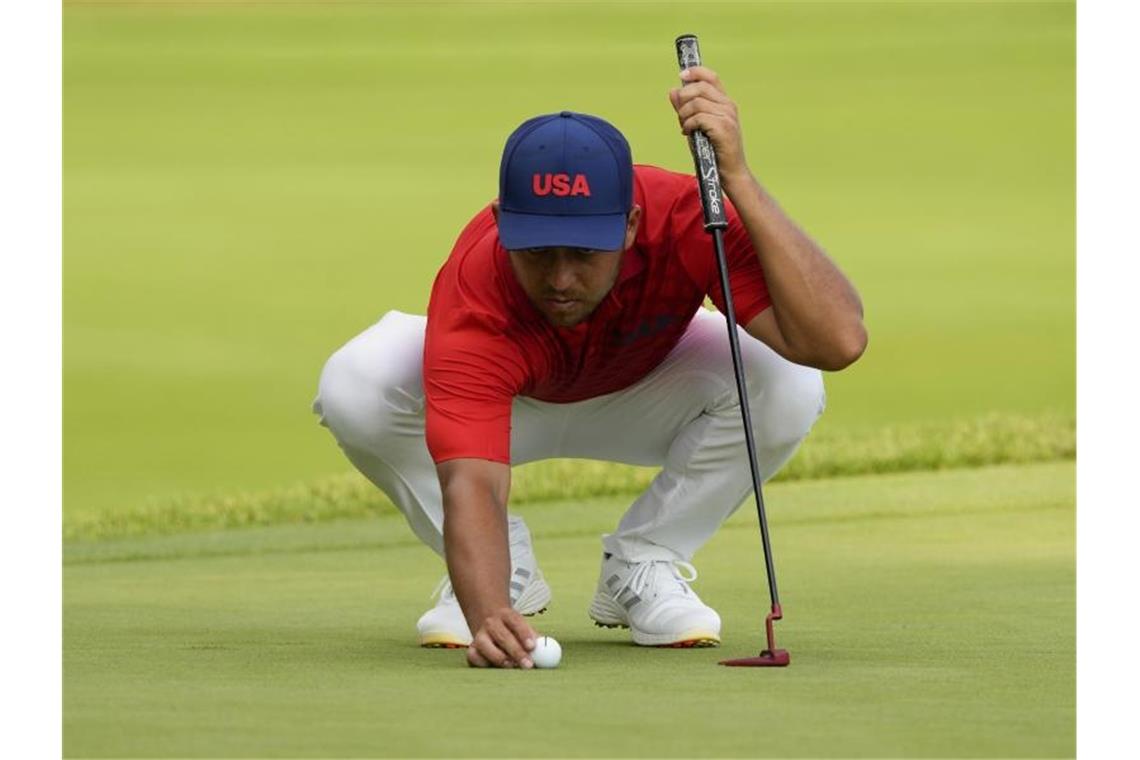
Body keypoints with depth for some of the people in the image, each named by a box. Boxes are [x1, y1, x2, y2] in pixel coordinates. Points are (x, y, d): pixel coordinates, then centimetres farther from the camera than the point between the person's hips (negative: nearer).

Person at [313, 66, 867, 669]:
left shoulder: (683, 219, -38)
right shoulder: (474, 294, -41)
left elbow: (838, 341, -50)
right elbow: (471, 485, -49)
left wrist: (737, 180, -58)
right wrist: (487, 613, -70)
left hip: (644, 400, 1)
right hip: (508, 402, -1)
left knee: (789, 385, -32)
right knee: (352, 388, -33)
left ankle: (642, 567, -6)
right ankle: (505, 572, -6)